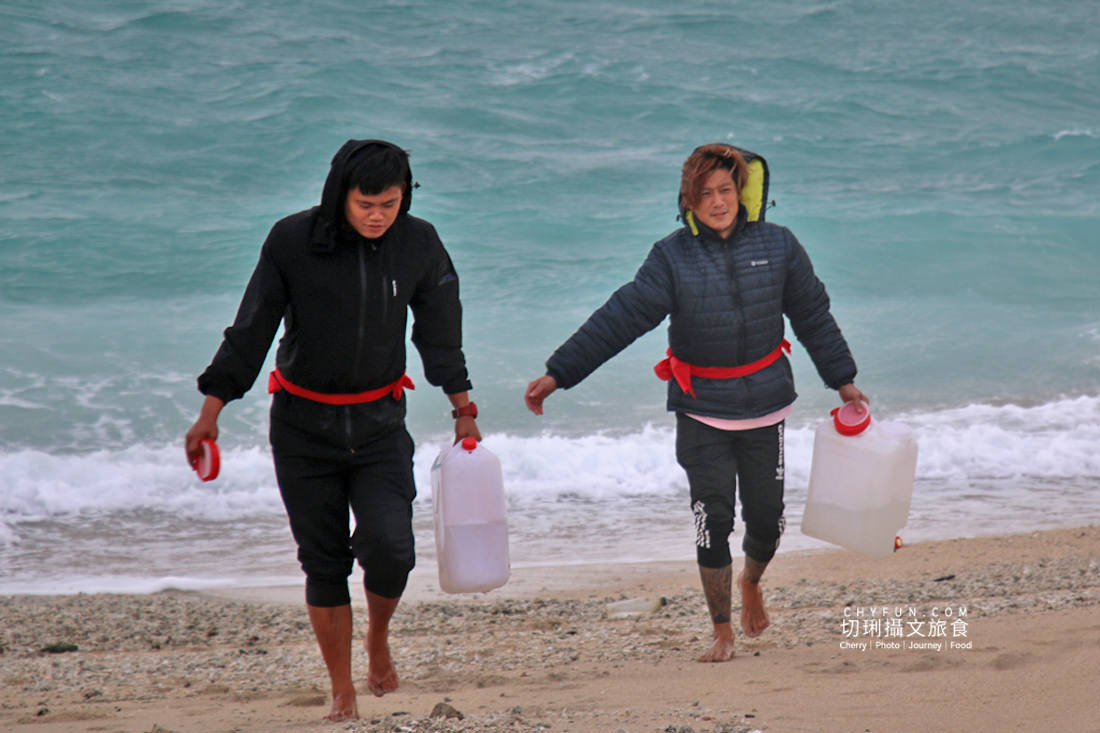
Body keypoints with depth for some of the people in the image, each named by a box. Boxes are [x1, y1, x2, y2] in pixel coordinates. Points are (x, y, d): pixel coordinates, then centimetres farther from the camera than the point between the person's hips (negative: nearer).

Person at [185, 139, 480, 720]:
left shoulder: (418, 245, -4)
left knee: (390, 548, -16)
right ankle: (342, 696, 13)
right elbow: (250, 331, -4)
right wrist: (210, 412, -7)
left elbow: (440, 335, 9)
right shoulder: (292, 242, -11)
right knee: (323, 562, 2)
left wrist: (463, 411, 14)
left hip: (379, 424, 1)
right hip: (303, 426, -1)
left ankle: (378, 639, 16)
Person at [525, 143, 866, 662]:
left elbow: (813, 316, 10)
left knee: (766, 521, 7)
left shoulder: (777, 246, -2)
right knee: (713, 522, -4)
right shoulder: (673, 257, -8)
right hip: (701, 414, -2)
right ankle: (722, 634, 12)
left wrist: (843, 380, 16)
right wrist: (558, 375, -17)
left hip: (765, 408, 2)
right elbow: (619, 319, -11)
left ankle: (751, 582, 42)